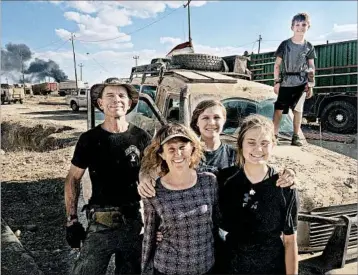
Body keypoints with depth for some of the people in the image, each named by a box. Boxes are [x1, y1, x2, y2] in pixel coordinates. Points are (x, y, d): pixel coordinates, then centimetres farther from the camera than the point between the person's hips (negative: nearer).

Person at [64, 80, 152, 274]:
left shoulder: (141, 138, -2)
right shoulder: (89, 139, -3)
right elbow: (73, 179, 4)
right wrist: (72, 220, -1)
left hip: (136, 222, 1)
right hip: (100, 224, -1)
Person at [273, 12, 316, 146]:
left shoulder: (309, 47, 4)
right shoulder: (285, 44, -1)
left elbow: (311, 68, 7)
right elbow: (277, 65, 0)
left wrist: (310, 85, 1)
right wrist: (276, 82, -5)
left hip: (301, 83, 1)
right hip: (285, 82, -1)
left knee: (298, 110, 3)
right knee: (279, 109, -3)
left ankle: (296, 137, 10)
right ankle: (274, 134, 2)